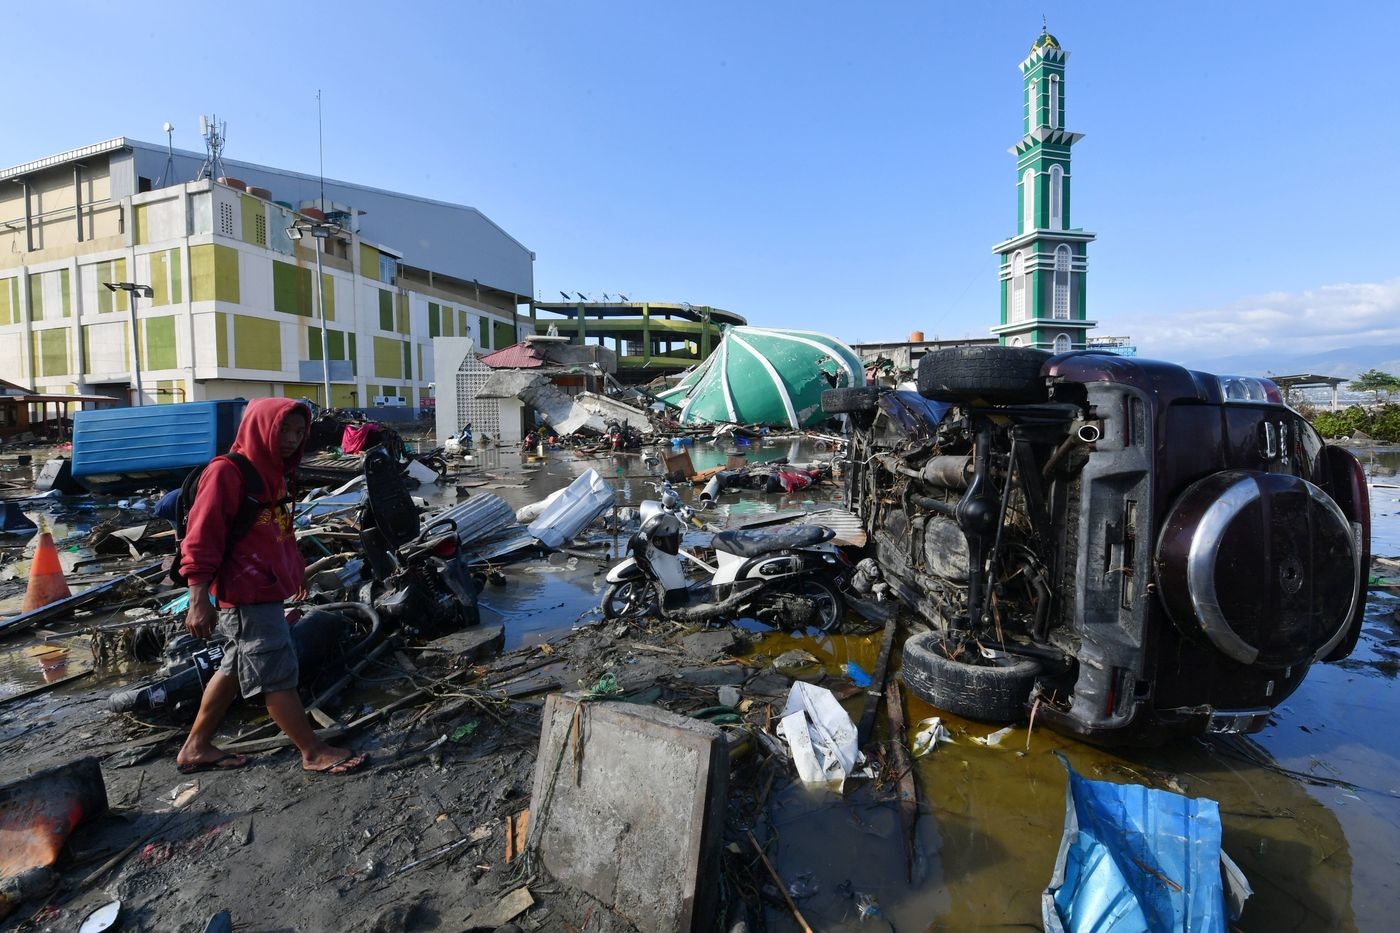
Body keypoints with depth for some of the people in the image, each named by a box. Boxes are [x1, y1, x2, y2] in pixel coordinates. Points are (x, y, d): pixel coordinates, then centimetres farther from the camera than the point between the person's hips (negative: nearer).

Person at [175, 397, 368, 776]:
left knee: (236, 668, 19)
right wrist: (198, 600, -20)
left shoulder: (273, 472, 12)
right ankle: (314, 752, 7)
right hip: (246, 597, -10)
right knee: (277, 674, -2)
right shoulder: (226, 472, -15)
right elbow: (201, 538, -18)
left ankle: (196, 748, 34)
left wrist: (296, 570, 22)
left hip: (267, 591, 10)